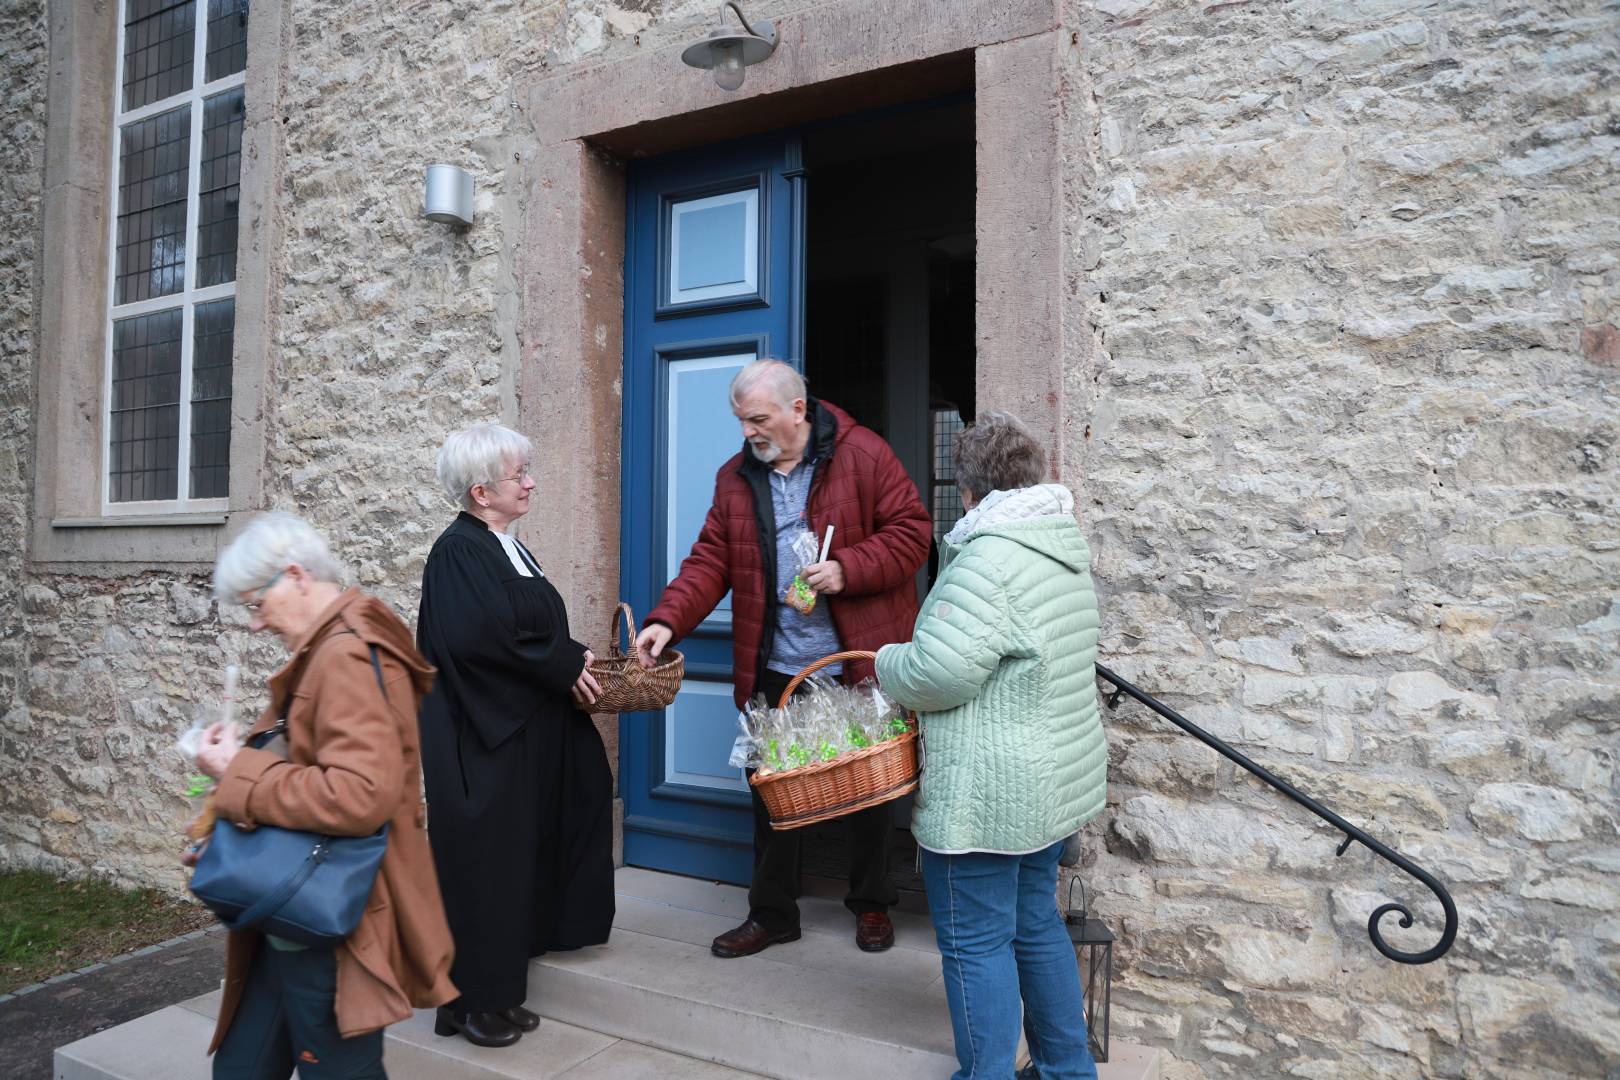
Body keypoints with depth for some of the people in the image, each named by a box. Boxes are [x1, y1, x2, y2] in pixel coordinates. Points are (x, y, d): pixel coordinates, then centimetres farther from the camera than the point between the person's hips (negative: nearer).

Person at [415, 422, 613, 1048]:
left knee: (516, 856, 14)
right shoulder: (458, 551, -15)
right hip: (480, 738, -9)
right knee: (482, 860, 2)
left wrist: (571, 659, 4)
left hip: (524, 732, 9)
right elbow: (483, 637, -26)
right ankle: (472, 1000, 17)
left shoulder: (507, 548, 12)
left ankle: (497, 989, 27)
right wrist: (565, 666, -17)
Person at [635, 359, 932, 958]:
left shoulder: (863, 454, -7)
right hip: (773, 667, 4)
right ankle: (771, 913, 29)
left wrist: (849, 569, -20)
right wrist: (667, 620, -12)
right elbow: (710, 561, 3)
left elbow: (911, 529, -7)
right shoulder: (736, 477, 6)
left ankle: (871, 905, 34)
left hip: (858, 662, -3)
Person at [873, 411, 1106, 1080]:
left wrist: (886, 663, -5)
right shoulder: (1065, 549, 9)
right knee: (1037, 926, 22)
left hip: (985, 797, -10)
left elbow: (939, 672, -27)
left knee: (976, 943, 5)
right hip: (1055, 785, 10)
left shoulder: (989, 560, -22)